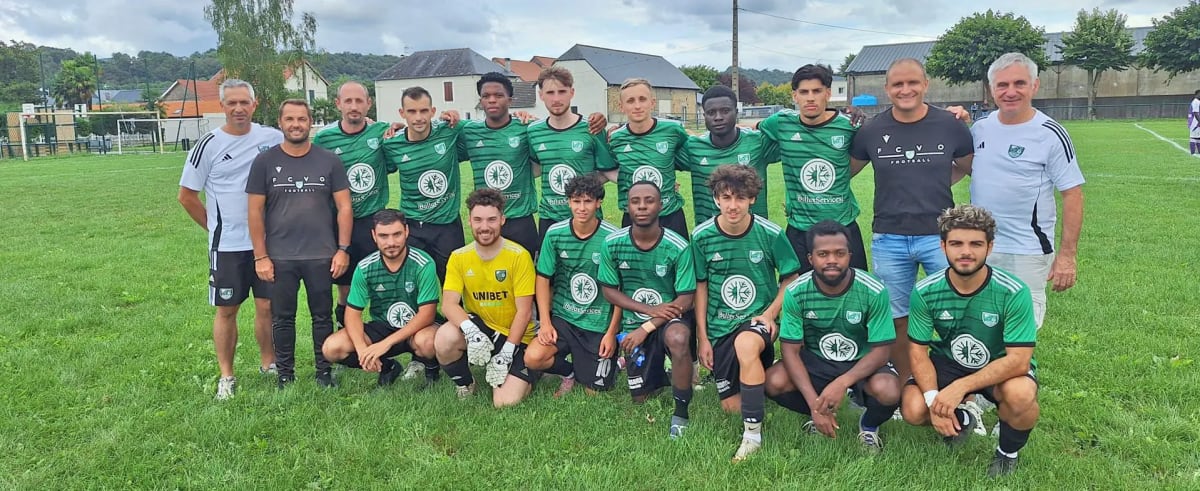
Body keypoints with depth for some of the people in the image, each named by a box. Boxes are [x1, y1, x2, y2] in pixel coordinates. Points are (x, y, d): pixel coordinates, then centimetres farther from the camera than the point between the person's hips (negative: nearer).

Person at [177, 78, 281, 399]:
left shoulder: (272, 139, -1)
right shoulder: (209, 145, -4)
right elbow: (187, 195, 3)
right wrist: (214, 227, 4)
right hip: (227, 244, -1)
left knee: (267, 306, 7)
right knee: (227, 309, 6)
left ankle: (268, 363, 25)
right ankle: (226, 376, 17)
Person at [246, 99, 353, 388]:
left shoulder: (329, 161, 3)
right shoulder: (265, 162, 2)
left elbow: (344, 207, 2)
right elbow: (255, 212, 1)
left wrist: (343, 249, -5)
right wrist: (260, 256, -4)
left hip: (321, 256, 0)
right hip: (279, 257, 0)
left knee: (323, 316, 8)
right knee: (282, 318, 10)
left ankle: (324, 371, 21)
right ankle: (285, 374, 22)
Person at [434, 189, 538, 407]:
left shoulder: (519, 256, -14)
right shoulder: (459, 257, -4)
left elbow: (524, 311, -14)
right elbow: (449, 304, -13)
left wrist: (506, 352, -19)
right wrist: (470, 330, -33)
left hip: (515, 336, -2)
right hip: (478, 326, 3)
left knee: (505, 402, -19)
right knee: (444, 338, -30)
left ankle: (524, 376, 18)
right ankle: (465, 386, 1)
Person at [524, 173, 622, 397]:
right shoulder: (555, 233, -6)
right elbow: (543, 278, 1)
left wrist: (612, 332, -8)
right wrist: (545, 322, -7)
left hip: (600, 325, -2)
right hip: (563, 318, 2)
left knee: (594, 391, 1)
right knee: (533, 358, -22)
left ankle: (610, 364, 35)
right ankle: (569, 372, 11)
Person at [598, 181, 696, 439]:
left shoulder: (677, 247, -19)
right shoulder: (612, 244, -12)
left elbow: (685, 299, -15)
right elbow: (609, 290, -3)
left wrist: (647, 327, -23)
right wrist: (650, 309, -16)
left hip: (672, 317, -3)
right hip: (634, 322, 3)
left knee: (677, 338, -39)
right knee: (641, 398, 6)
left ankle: (681, 412, -18)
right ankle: (660, 375, 44)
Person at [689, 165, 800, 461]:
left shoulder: (770, 234, -12)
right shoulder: (702, 236, -7)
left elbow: (791, 279, 0)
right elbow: (701, 286, 3)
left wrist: (770, 313, -15)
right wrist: (702, 337, 1)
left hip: (759, 319, -3)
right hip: (720, 325, 3)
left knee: (746, 343, -39)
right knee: (732, 405, 2)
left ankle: (753, 433, -25)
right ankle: (758, 373, 38)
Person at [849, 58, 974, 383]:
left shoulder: (950, 125, -1)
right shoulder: (871, 131, 0)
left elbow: (969, 167, 13)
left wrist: (936, 184, 5)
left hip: (940, 235, 0)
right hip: (889, 239, 1)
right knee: (898, 320, 10)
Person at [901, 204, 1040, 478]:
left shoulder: (1013, 293, -25)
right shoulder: (925, 292, -17)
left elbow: (1018, 360, -27)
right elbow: (918, 351, -10)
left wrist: (960, 387, -36)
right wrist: (933, 398, -27)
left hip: (1001, 367, -2)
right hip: (948, 363, 2)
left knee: (1021, 395, -36)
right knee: (913, 411, -22)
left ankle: (1008, 453, 1)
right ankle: (962, 420, 17)